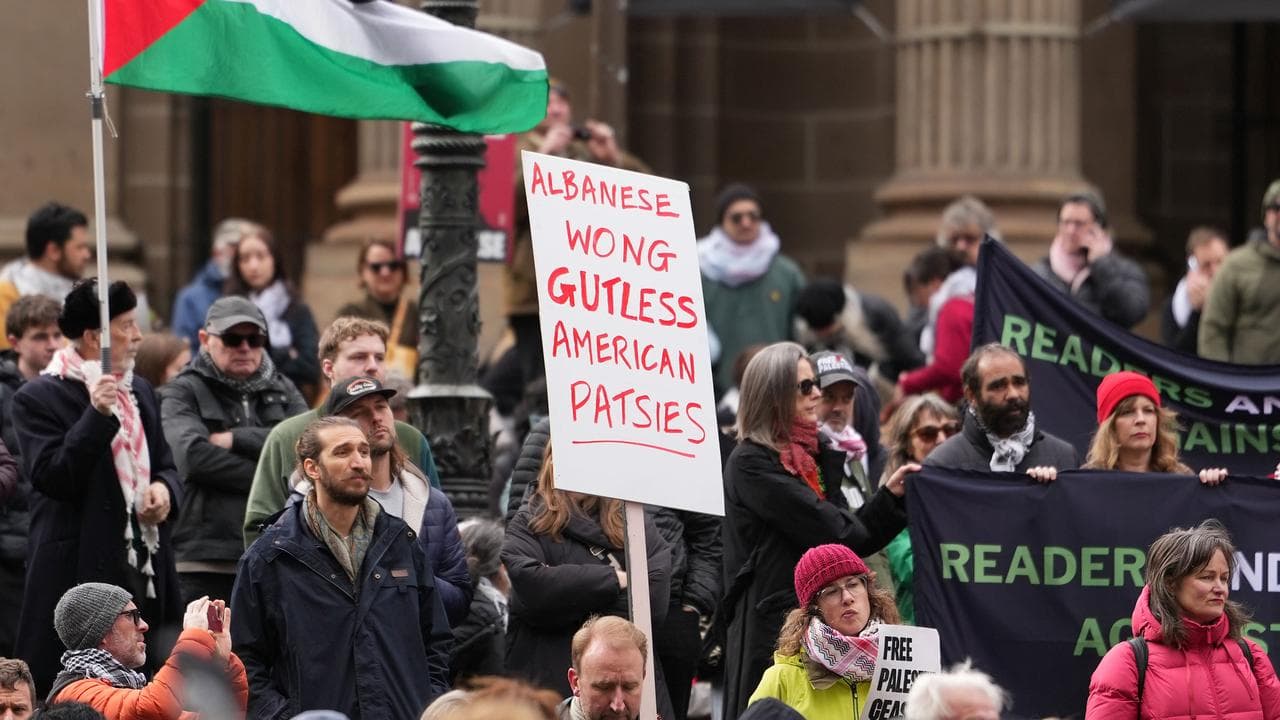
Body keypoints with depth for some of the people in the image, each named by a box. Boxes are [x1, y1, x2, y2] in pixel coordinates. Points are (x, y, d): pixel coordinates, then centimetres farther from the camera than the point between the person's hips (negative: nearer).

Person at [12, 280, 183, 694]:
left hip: (145, 567, 6)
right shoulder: (39, 398, -5)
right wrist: (98, 416, -22)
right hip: (81, 572, -6)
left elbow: (164, 465, 24)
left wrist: (165, 489, 0)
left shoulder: (139, 392, 17)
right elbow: (53, 479, -15)